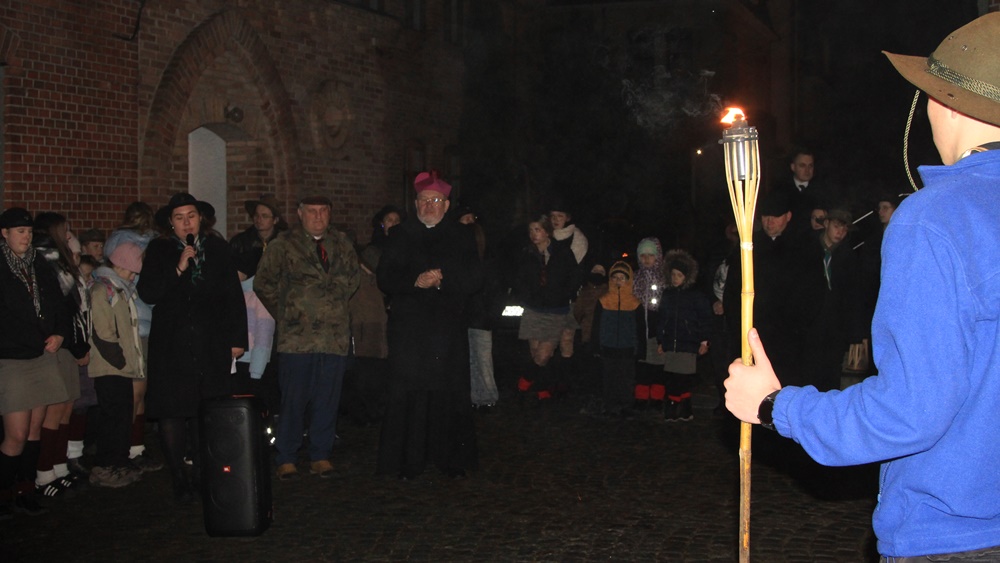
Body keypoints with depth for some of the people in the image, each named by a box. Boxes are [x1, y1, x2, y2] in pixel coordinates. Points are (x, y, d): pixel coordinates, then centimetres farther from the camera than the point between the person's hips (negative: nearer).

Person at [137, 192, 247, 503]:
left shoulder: (217, 248, 10)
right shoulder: (159, 250, 7)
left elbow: (234, 296, 9)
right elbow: (147, 293, -4)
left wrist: (237, 338, 5)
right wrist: (178, 269, -14)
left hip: (211, 348, 1)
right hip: (171, 348, 0)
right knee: (171, 414, -5)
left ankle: (202, 476, 14)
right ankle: (180, 480, 7)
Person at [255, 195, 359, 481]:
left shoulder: (341, 244, 13)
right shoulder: (283, 245, 3)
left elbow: (352, 278, 20)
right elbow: (263, 284, 5)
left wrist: (336, 305, 11)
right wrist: (284, 314, 6)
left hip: (335, 335, 3)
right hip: (296, 336, -3)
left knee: (327, 400, 5)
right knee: (293, 399, -2)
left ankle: (321, 455, 17)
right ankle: (286, 459, 10)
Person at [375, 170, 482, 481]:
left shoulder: (461, 236, 10)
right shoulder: (401, 235, 10)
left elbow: (474, 279, 2)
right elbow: (385, 278, 3)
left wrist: (443, 279, -14)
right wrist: (416, 281, -14)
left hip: (449, 328, 0)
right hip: (408, 328, 0)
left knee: (450, 394, 1)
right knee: (408, 394, -2)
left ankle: (453, 458, 12)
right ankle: (407, 461, 5)